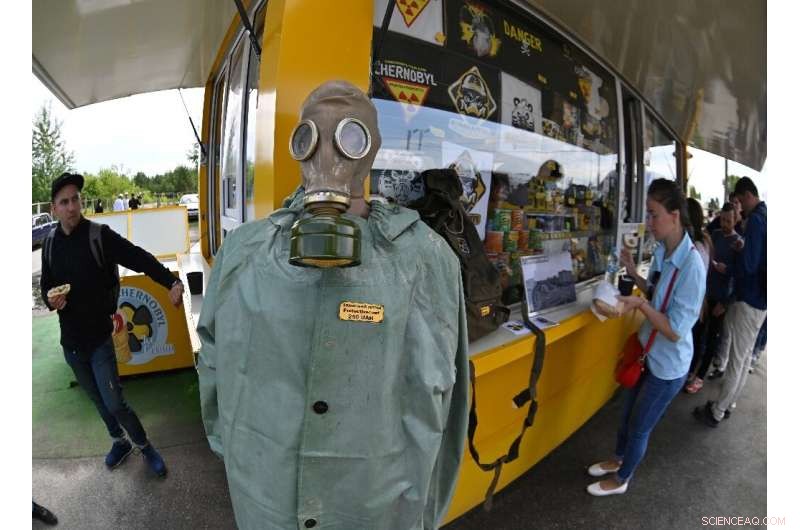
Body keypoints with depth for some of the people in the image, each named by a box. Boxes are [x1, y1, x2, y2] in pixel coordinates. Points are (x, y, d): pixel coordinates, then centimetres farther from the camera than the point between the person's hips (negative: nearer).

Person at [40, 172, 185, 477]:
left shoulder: (100, 235, -13)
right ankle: (120, 442, 41)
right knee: (98, 400, 19)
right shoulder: (50, 243, 3)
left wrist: (172, 282, -38)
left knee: (114, 403, -3)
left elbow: (140, 259, -22)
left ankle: (144, 446, 20)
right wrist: (50, 299, -8)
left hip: (100, 338, -5)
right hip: (71, 342, 5)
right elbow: (45, 285, 16)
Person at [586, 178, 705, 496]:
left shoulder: (691, 265, -29)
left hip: (668, 365, -7)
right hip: (647, 353, 7)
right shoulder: (661, 252, -5)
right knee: (628, 414, 26)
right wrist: (634, 274, -4)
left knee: (639, 427, 15)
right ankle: (618, 460, 50)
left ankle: (621, 479, 39)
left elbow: (676, 331, -27)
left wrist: (639, 304, -33)